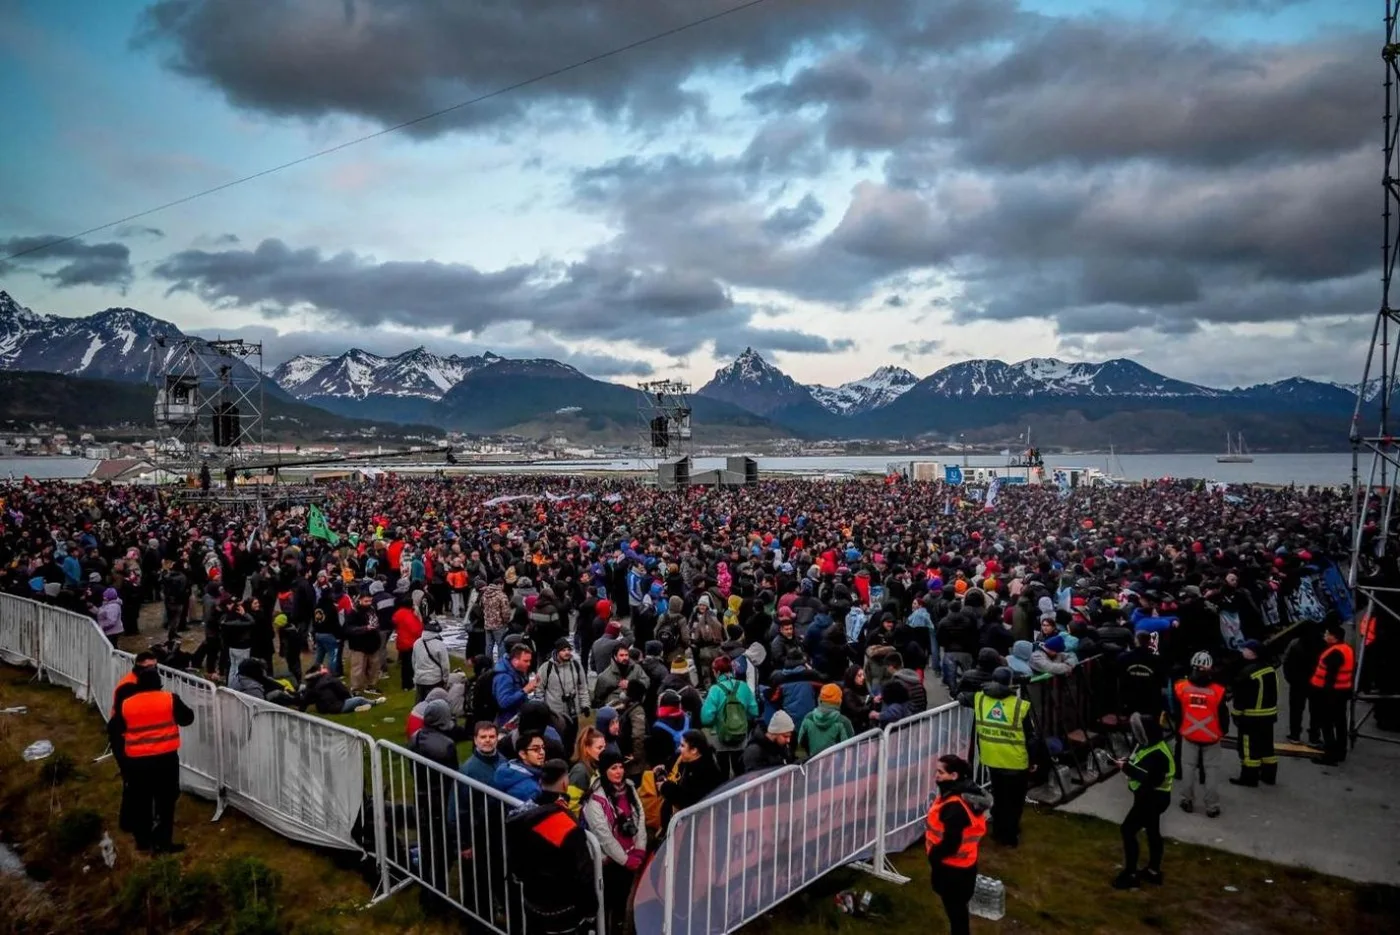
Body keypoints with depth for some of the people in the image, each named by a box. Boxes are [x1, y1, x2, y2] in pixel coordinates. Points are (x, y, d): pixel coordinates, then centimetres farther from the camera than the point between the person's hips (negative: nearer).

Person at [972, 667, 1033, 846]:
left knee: (998, 796, 23)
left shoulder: (979, 699, -10)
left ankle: (998, 831, 34)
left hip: (992, 759, 4)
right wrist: (1032, 761, 2)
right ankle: (1010, 836, 23)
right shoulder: (1020, 706, -19)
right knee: (1013, 800, 15)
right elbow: (1029, 738, -11)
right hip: (1016, 762, -4)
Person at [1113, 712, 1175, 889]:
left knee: (1128, 830, -7)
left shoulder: (1157, 753, -28)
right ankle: (1153, 871, 36)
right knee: (1152, 831, 21)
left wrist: (1127, 768, -30)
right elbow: (1142, 765, 16)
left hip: (1153, 798, -10)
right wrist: (1127, 762, -3)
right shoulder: (1147, 745, 2)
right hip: (1150, 796, 10)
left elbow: (1151, 778, -34)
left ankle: (1130, 874, 2)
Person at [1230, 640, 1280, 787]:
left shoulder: (1248, 672, -23)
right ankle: (1269, 775, 24)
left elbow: (1241, 696, -19)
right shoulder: (1270, 669, 6)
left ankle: (1249, 777, 5)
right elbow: (1272, 692, 16)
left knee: (1249, 747, -1)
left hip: (1251, 717, -9)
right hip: (1269, 714, 9)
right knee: (1266, 745, 17)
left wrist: (1236, 713, -9)